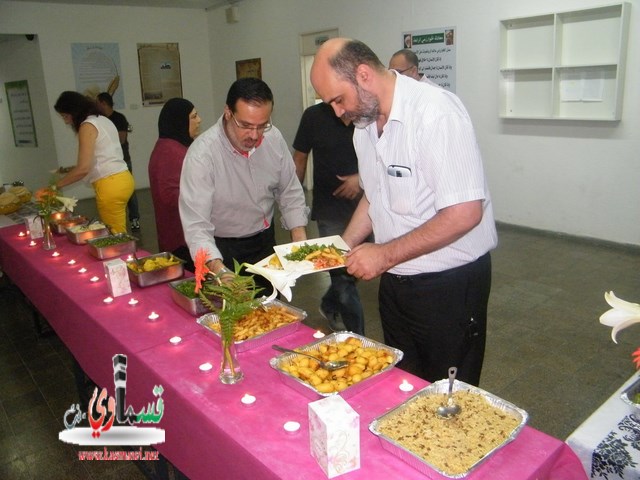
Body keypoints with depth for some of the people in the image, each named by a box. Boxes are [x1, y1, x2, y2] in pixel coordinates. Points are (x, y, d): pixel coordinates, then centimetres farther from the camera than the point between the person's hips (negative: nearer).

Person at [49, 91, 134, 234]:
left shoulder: (87, 126, -10)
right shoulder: (103, 120, 17)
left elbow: (83, 168, -16)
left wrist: (56, 185, -4)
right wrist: (71, 169, 20)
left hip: (110, 185, -9)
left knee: (115, 235, -1)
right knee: (119, 233, 11)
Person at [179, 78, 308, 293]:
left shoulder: (274, 138, -12)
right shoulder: (202, 154, -27)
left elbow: (290, 192, -2)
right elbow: (196, 225, -31)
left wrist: (300, 240, -14)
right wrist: (220, 271, -45)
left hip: (265, 242, 5)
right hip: (222, 249, -4)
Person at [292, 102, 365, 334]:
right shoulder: (314, 116, -2)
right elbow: (300, 159, 6)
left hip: (362, 207, 3)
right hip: (329, 209, -2)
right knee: (343, 275, -4)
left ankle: (330, 305, 46)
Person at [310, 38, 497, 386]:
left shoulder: (436, 113, -22)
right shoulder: (364, 121, 5)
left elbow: (465, 214, -26)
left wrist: (386, 254, -21)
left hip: (450, 282, -7)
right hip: (394, 279, 8)